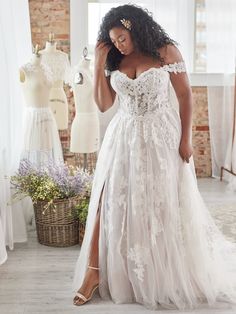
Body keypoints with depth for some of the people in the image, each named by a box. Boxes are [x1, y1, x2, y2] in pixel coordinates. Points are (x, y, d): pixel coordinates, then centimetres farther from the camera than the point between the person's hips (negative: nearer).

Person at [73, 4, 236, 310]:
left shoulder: (166, 51, -5)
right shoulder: (114, 61, 5)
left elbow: (185, 95, -5)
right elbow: (103, 104, 3)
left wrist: (185, 139, -9)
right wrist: (99, 65, -4)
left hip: (161, 137, -3)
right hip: (124, 137, 3)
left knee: (164, 205, 6)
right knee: (108, 201, -2)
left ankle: (168, 277, 25)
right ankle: (94, 271, 6)